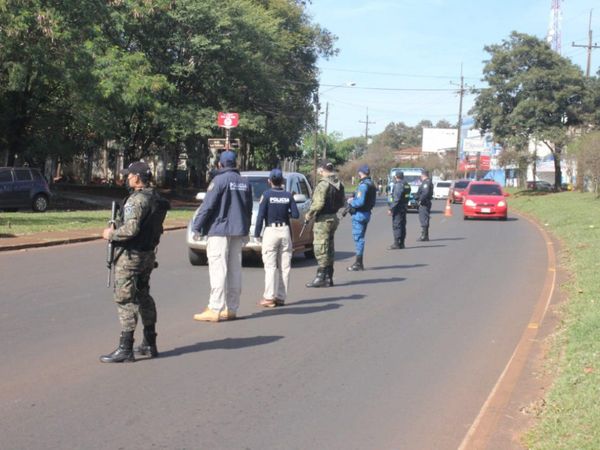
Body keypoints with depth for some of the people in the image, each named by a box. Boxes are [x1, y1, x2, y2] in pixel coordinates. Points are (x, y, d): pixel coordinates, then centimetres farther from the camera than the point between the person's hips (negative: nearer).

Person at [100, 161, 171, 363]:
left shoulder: (137, 200, -19)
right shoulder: (156, 199, 9)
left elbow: (131, 229, -28)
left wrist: (111, 234, -11)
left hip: (131, 256, -9)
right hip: (148, 254, 10)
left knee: (125, 300, -5)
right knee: (143, 297, 18)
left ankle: (125, 349, -5)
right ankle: (149, 344, 25)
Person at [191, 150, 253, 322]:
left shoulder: (219, 180, -10)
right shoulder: (245, 182, 11)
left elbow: (207, 206, -13)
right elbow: (248, 210, 16)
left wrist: (197, 227, -6)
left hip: (219, 230, -7)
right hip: (238, 231, 7)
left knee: (218, 269, -7)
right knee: (234, 269, 9)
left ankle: (215, 309, -10)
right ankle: (231, 308, 13)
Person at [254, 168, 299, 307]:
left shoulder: (267, 195, -4)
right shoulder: (288, 195, 4)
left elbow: (261, 215, -8)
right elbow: (295, 214, 0)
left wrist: (256, 233, -2)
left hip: (271, 231, -3)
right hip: (285, 230, 3)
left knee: (270, 266, -3)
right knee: (284, 266, 6)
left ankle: (269, 297, -7)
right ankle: (281, 297, 7)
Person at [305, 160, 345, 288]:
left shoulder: (323, 184, -18)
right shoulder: (339, 184, 10)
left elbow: (318, 203, -23)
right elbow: (342, 202, 15)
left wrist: (309, 214, -10)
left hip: (323, 219, -9)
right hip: (333, 217, 9)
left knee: (321, 248, -5)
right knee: (329, 248, 14)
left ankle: (321, 277, -5)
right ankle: (328, 277, 20)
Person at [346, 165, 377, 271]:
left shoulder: (363, 185, -19)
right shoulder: (371, 184, 13)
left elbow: (360, 202, -27)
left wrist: (351, 202, -8)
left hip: (359, 214, -10)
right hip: (367, 213, 10)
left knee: (358, 238, -5)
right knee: (360, 238, 16)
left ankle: (358, 264, -2)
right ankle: (359, 263, 22)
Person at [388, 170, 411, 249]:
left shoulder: (398, 185, -16)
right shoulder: (406, 185, 13)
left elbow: (396, 199, -21)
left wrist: (391, 209, -19)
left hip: (398, 208, -9)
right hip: (404, 207, 10)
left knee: (396, 226, -6)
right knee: (402, 226, 12)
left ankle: (397, 243, -6)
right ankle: (401, 243, 16)